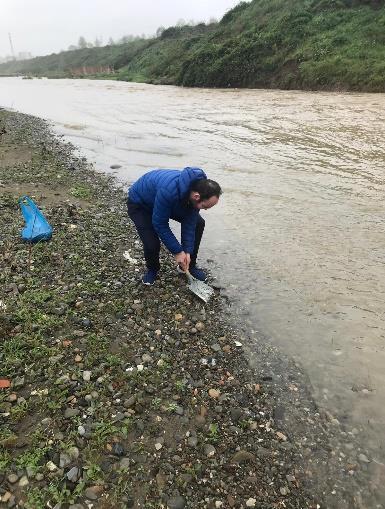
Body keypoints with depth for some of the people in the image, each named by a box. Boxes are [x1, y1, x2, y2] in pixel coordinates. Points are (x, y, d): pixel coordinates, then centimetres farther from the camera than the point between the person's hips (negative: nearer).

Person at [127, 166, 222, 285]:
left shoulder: (199, 187, -24)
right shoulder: (169, 191, -45)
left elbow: (189, 221, -15)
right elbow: (160, 224, -32)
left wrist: (188, 251, -17)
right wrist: (177, 251, -25)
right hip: (139, 204, -6)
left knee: (198, 223, -5)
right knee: (152, 244, -23)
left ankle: (189, 265, 13)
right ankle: (152, 269, 13)